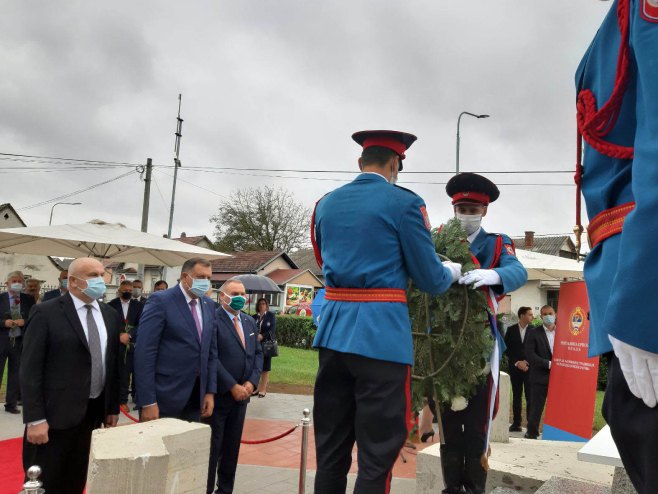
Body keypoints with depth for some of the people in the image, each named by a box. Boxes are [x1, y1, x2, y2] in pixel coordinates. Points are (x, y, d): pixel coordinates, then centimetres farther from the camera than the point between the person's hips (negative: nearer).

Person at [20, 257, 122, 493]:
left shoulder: (111, 316, 8)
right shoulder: (46, 313, -9)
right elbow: (30, 369, -11)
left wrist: (113, 408, 11)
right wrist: (35, 419, -15)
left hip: (95, 412, 5)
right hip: (56, 414, -5)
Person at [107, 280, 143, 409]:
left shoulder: (138, 305, 7)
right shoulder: (111, 305, 4)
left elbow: (141, 324, 0)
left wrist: (129, 335, -14)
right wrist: (119, 336, -12)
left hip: (134, 344, 1)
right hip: (117, 343, -1)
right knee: (122, 373, 1)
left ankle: (137, 397, 15)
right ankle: (122, 400, 11)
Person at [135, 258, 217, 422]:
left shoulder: (209, 305, 10)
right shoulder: (160, 301, -10)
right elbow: (144, 352, -15)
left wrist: (210, 391, 7)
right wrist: (148, 402, -18)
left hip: (195, 397, 6)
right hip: (163, 398, -6)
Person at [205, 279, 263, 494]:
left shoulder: (250, 322, 12)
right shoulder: (212, 319, -11)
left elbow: (258, 354, 13)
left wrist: (251, 382, -2)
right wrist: (232, 386, -17)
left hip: (242, 394, 7)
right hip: (218, 394, -6)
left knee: (232, 446, 14)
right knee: (211, 446, 2)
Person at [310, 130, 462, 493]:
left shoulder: (326, 204, 12)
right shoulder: (405, 203, -5)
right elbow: (430, 280, -3)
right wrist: (452, 272, 18)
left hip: (333, 330, 6)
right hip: (381, 335, -6)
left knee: (330, 449, 15)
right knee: (377, 454, 5)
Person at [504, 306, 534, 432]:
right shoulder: (511, 330, 4)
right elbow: (507, 349, 4)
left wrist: (527, 363, -9)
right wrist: (517, 363, -6)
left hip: (530, 368, -2)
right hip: (515, 368, 2)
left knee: (530, 397, -5)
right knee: (516, 396, 8)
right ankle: (516, 423, 15)